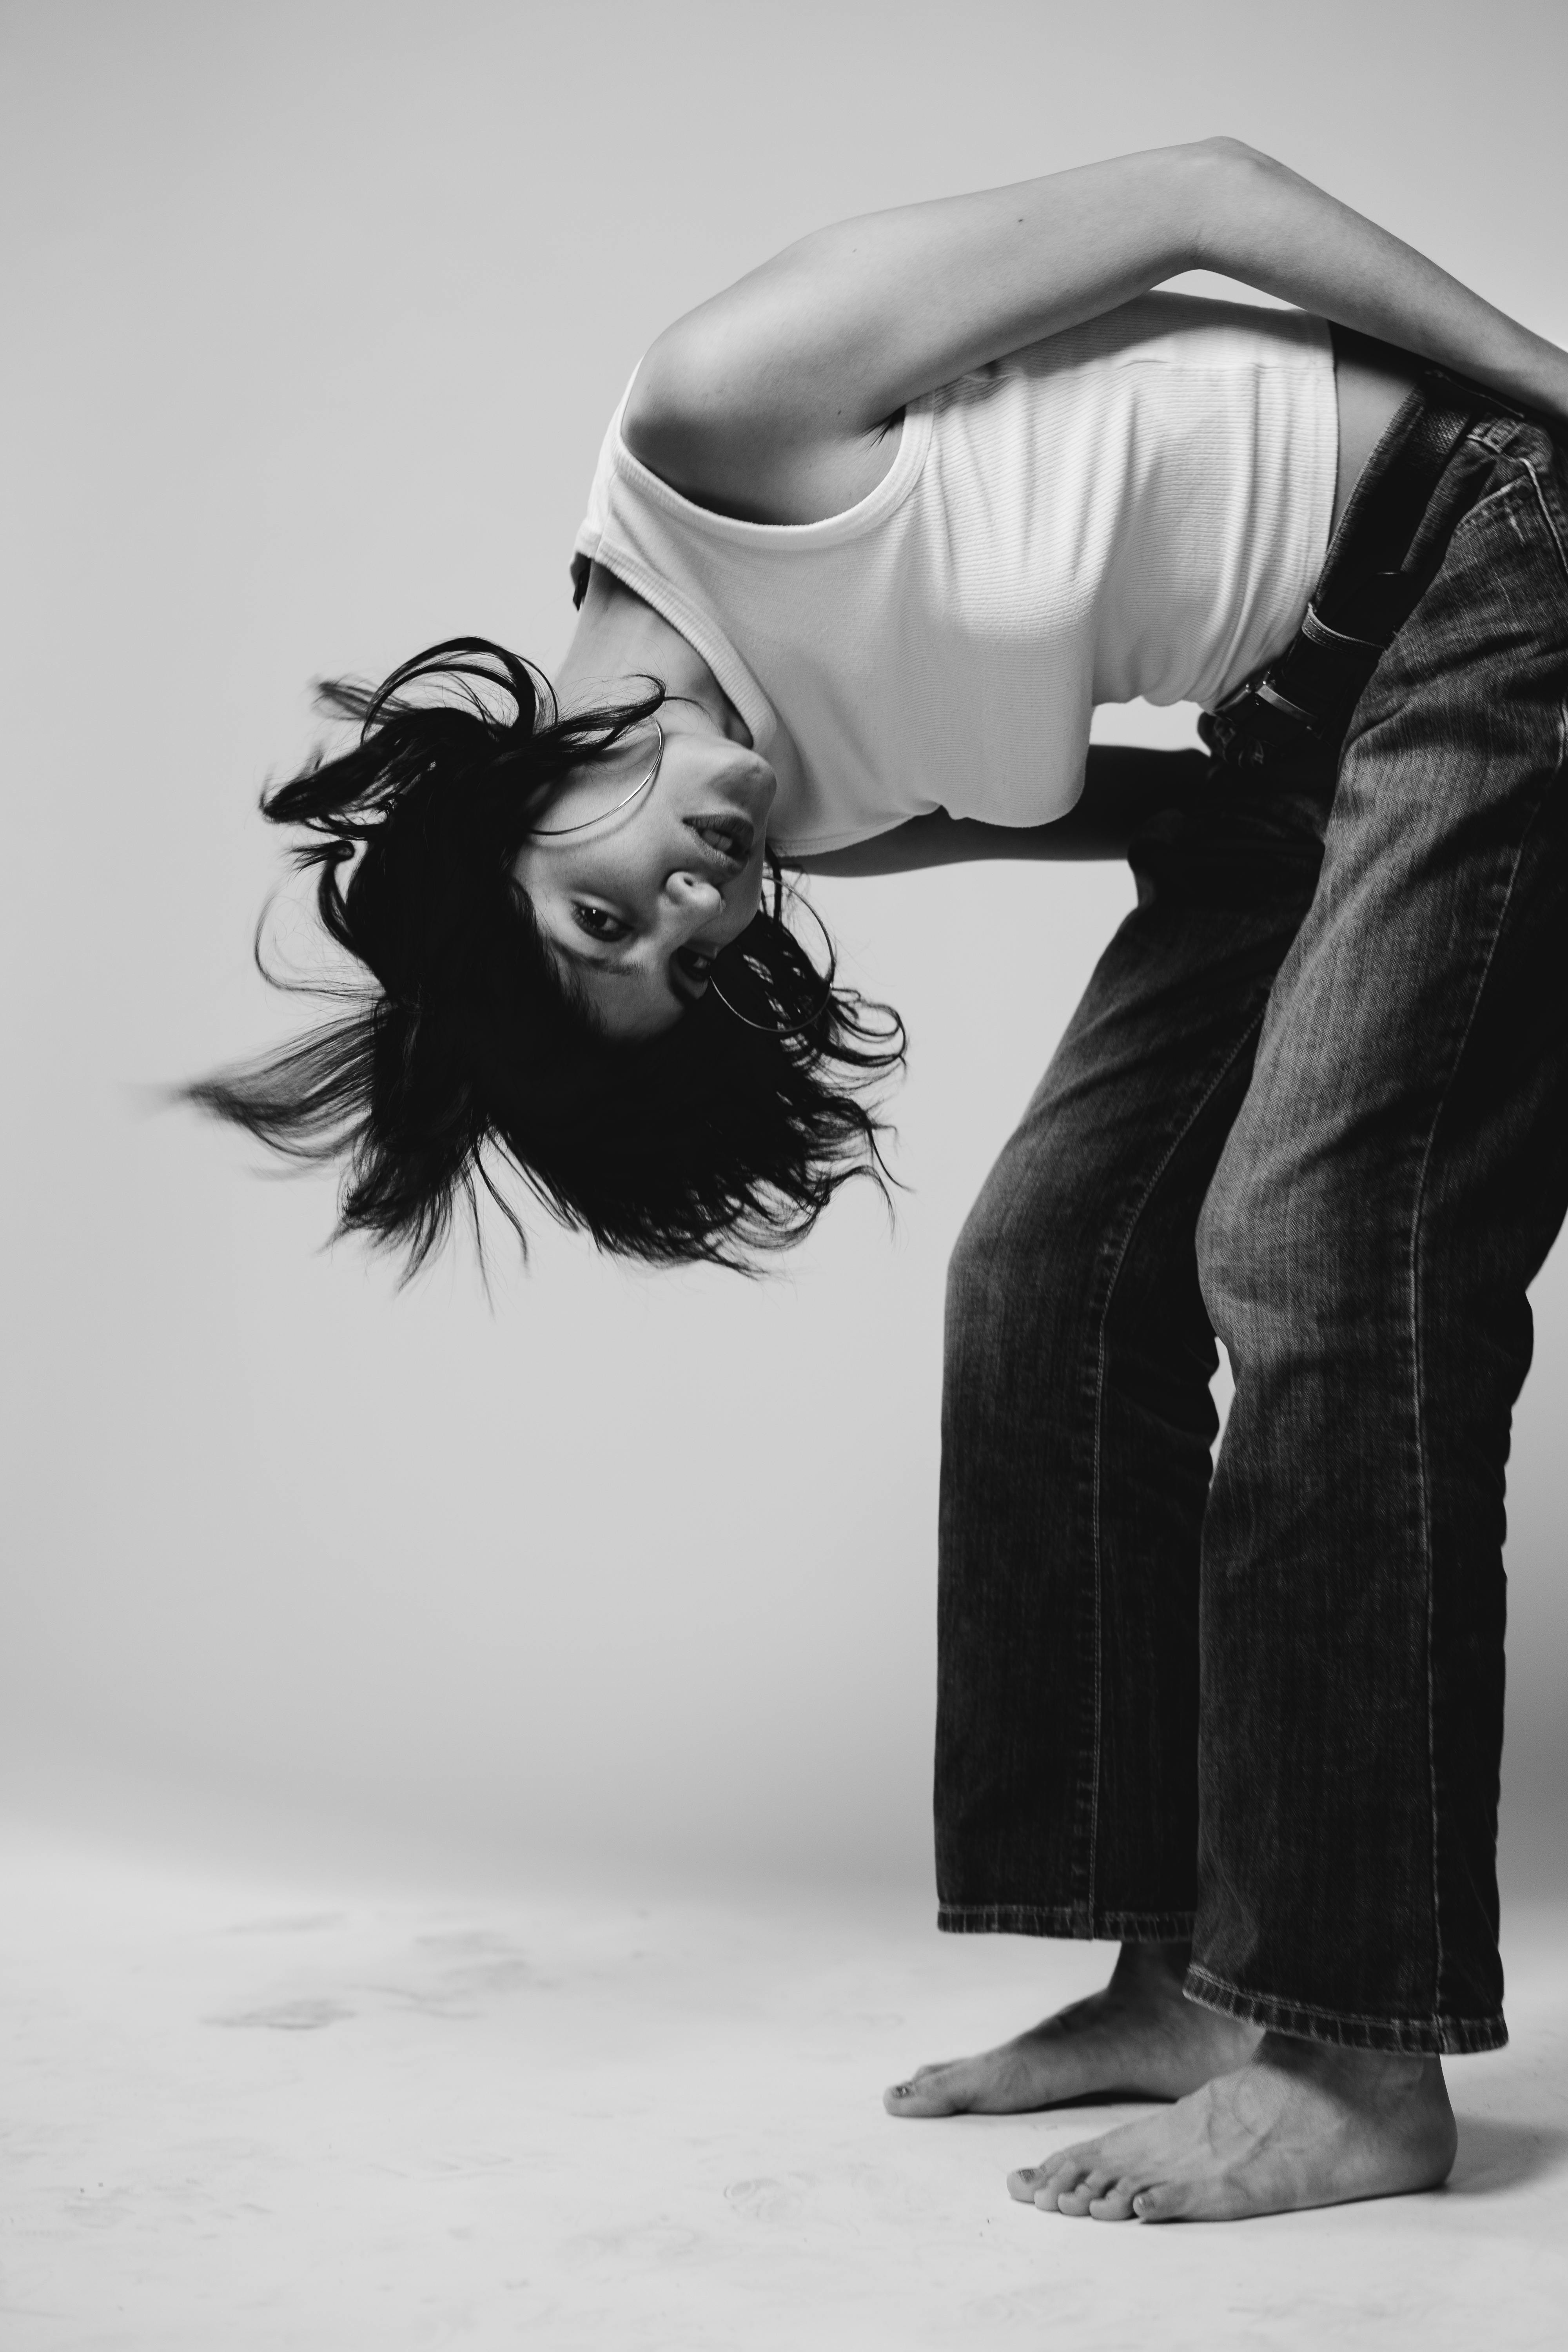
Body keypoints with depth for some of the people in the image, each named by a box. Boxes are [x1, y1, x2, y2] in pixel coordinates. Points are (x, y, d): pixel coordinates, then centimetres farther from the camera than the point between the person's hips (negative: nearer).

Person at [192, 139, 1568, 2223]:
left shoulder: (706, 436, -22)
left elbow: (1191, 193, -17)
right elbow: (1129, 807, 7)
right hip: (1311, 709, 8)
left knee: (1307, 1252, -16)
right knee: (1056, 1271, 1)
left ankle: (1358, 2060, -9)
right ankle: (1184, 1975, 7)